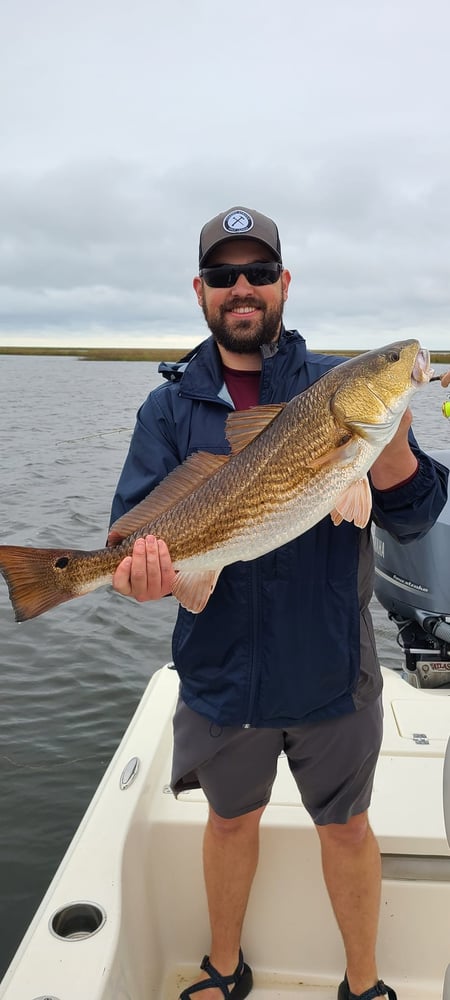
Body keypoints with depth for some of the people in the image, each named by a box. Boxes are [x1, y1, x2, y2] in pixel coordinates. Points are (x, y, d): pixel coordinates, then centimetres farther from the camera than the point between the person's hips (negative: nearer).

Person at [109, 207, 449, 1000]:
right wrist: (146, 569, -30)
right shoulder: (171, 406, -1)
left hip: (330, 666, 0)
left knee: (346, 824, 17)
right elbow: (136, 521, -7)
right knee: (231, 818, 21)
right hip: (221, 669, 1)